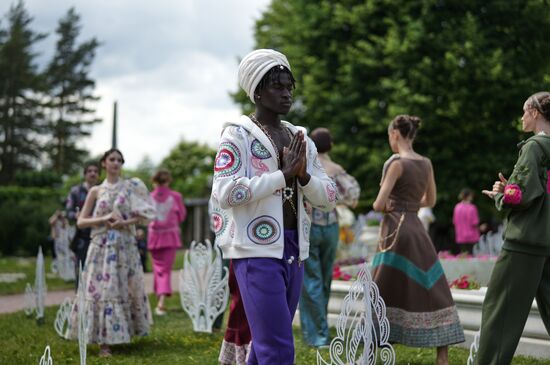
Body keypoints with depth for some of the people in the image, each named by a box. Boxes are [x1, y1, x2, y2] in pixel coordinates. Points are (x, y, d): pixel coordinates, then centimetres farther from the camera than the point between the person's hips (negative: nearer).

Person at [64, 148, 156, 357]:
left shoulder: (132, 187, 7)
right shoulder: (96, 191, 8)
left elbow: (145, 215, 2)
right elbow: (81, 221, 5)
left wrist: (124, 222, -12)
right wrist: (104, 219, -10)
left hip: (125, 246, 1)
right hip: (102, 246, 0)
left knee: (126, 288, 2)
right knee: (103, 290, -7)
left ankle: (124, 332, 16)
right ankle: (104, 341, -6)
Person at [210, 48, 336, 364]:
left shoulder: (300, 139, 14)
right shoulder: (238, 134, -5)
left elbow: (330, 198, 12)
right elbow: (225, 193, -18)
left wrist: (304, 175, -8)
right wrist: (283, 174, -16)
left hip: (295, 250, 7)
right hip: (257, 251, -7)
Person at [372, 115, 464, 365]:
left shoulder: (396, 162, -11)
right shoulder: (426, 164, 9)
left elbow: (379, 205, -14)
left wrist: (387, 206, 7)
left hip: (396, 231, -6)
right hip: (417, 230, 6)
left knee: (386, 296, 2)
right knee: (432, 293, 7)